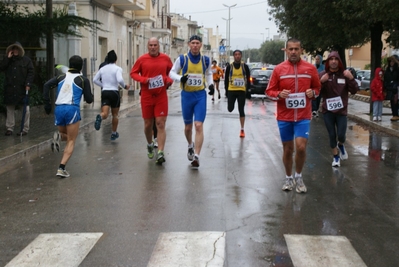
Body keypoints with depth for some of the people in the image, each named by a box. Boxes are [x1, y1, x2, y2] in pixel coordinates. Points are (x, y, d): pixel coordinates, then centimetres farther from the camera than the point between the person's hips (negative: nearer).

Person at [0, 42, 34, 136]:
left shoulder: (26, 60, 3)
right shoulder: (8, 60, 13)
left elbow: (31, 73, -2)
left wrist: (28, 84, -14)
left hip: (22, 89, -3)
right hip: (10, 89, 3)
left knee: (26, 109, -3)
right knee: (10, 108, 6)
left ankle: (25, 129, 4)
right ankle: (9, 128, 12)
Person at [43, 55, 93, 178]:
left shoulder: (61, 77, 14)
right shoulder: (83, 80, 5)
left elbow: (47, 85, 1)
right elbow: (89, 99, 4)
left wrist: (47, 103, 1)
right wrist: (92, 96, 26)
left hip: (58, 109, 4)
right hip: (72, 109, -4)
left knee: (67, 136, 26)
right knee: (71, 142, 2)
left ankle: (58, 136, -11)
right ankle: (61, 168, -12)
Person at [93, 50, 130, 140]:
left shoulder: (103, 68, 8)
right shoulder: (117, 68, -7)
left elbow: (95, 80, 10)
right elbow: (120, 80, -22)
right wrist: (125, 86, -5)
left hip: (104, 92, 3)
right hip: (114, 92, -3)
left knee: (105, 113, -7)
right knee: (115, 114, 15)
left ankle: (100, 116, -43)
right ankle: (114, 133, 23)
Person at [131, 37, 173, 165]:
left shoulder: (165, 58, 2)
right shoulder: (142, 59, -1)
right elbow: (133, 73, 5)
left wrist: (169, 80, -6)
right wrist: (143, 79, -12)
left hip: (161, 96, 0)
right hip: (146, 96, 1)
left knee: (161, 124, -7)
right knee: (148, 124, 10)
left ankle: (160, 153, -7)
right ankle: (150, 145, 38)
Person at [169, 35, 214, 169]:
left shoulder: (206, 60, 1)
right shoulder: (182, 59, -5)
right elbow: (172, 73, 1)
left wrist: (211, 84, 0)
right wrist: (180, 78, -19)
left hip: (200, 95, 0)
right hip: (187, 95, 0)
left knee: (199, 126, -12)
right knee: (188, 127, 13)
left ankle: (196, 157, -9)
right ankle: (190, 146, 43)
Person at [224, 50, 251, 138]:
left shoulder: (245, 66, 0)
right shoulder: (229, 67, 1)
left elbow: (248, 79, 6)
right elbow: (226, 79, 7)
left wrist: (247, 89, 2)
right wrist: (227, 89, 1)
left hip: (242, 91, -1)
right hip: (231, 90, 1)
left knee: (241, 110, 0)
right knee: (230, 109, -6)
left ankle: (242, 130, 7)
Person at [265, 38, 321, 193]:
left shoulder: (310, 68, 1)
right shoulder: (279, 69, -2)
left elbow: (317, 88, 14)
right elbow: (269, 91, 2)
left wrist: (313, 93, -8)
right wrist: (279, 94, -18)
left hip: (303, 116, 0)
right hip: (284, 117, 0)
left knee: (301, 147, -11)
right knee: (288, 149, 9)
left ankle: (299, 176, 13)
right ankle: (288, 178, 27)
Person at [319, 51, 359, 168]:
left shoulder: (345, 74, -4)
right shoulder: (322, 75, -4)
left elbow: (354, 91, -6)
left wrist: (351, 78, -23)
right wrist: (322, 82, -24)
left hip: (341, 110, 0)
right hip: (327, 110, 0)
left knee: (341, 135, 0)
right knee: (332, 135, 8)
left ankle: (341, 145, 36)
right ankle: (336, 156, 27)